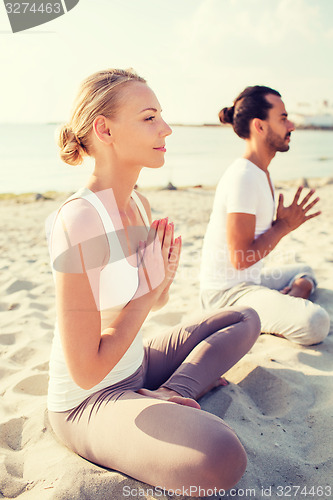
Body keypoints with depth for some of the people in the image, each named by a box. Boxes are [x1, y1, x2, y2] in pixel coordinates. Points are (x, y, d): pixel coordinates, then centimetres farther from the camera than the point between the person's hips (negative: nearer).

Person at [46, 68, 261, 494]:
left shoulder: (139, 205, 0)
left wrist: (166, 278, -10)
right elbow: (85, 371, -24)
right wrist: (148, 292, -15)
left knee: (246, 319, 16)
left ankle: (171, 394, 1)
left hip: (136, 368, 8)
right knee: (221, 458, -33)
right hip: (86, 402, -8)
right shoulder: (78, 222, -27)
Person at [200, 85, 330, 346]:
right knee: (315, 323, -27)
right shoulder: (243, 177, -21)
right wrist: (285, 225, -13)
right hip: (225, 292, -10)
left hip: (250, 280, 10)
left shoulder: (261, 173, 11)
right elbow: (240, 258, -25)